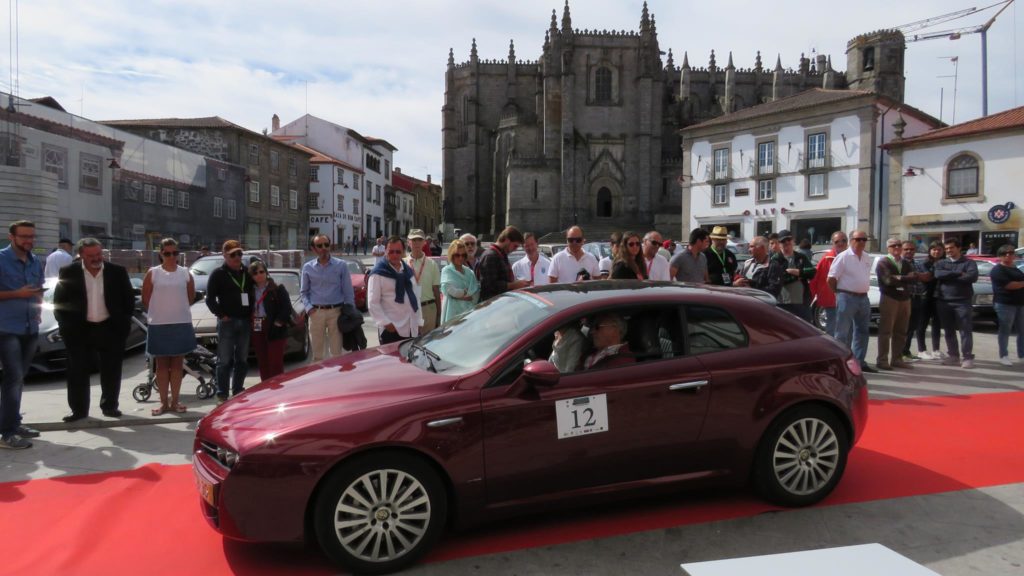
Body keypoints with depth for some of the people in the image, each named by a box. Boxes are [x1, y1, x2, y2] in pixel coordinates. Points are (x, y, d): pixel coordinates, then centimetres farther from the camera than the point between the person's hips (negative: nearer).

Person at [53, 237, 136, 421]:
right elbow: (59, 301, 3)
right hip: (79, 330, 0)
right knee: (78, 372, 4)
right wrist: (67, 326, -2)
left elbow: (129, 298, 5)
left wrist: (124, 323, 1)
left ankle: (109, 406, 20)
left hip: (111, 329, 1)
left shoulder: (118, 272, 0)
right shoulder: (68, 273, -1)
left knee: (111, 371, 7)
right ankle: (79, 410, 13)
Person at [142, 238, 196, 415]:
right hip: (159, 324, -1)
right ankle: (164, 402, 10)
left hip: (182, 324, 1)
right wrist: (157, 313, 5)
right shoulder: (153, 273, 0)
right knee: (161, 364, 5)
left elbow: (191, 296, 13)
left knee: (177, 363, 6)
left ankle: (175, 401, 12)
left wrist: (178, 310, 10)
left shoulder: (185, 273, 5)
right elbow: (145, 299, 4)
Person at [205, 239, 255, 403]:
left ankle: (238, 392, 18)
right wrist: (221, 315, -11)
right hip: (227, 322, -5)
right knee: (225, 360, -3)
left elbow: (253, 294, 20)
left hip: (244, 321, 5)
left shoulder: (246, 273, 14)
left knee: (242, 360, 9)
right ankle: (222, 395, 3)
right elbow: (210, 299, -3)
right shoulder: (218, 274, 0)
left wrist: (251, 313, 7)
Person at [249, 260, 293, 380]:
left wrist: (278, 323, -14)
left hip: (274, 331, -4)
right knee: (262, 364, 10)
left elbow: (286, 307, -8)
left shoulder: (278, 289, -3)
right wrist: (250, 326, 0)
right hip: (257, 331, 5)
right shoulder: (250, 290, 9)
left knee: (276, 363, -4)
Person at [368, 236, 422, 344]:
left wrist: (419, 322, 12)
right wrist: (386, 323, -17)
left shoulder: (408, 271, 13)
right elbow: (372, 303, -11)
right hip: (391, 330, -6)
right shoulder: (378, 273, -7)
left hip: (412, 330, 6)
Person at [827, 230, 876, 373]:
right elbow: (831, 279, -10)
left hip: (863, 298, 7)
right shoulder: (843, 257, -10)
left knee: (862, 331, 12)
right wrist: (840, 293, -3)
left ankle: (859, 361, 21)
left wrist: (863, 291, 13)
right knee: (842, 332, -3)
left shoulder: (868, 258, 11)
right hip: (847, 298, -7)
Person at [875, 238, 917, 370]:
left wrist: (899, 278, -12)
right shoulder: (883, 263, -3)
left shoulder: (906, 263, 17)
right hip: (889, 299, -6)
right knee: (885, 331, -6)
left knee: (901, 332, 8)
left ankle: (897, 359, 15)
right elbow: (888, 280, -17)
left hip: (905, 299, 6)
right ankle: (882, 360, -3)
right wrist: (905, 280, -5)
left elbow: (914, 277, 2)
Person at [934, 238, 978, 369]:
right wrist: (959, 273, -14)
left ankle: (968, 358, 0)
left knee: (965, 331, -4)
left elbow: (973, 277, -15)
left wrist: (948, 277, -10)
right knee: (949, 331, 8)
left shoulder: (969, 263, 4)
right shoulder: (941, 263, 12)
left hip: (963, 301, -3)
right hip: (944, 302, 3)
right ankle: (953, 356, 16)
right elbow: (938, 274, -9)